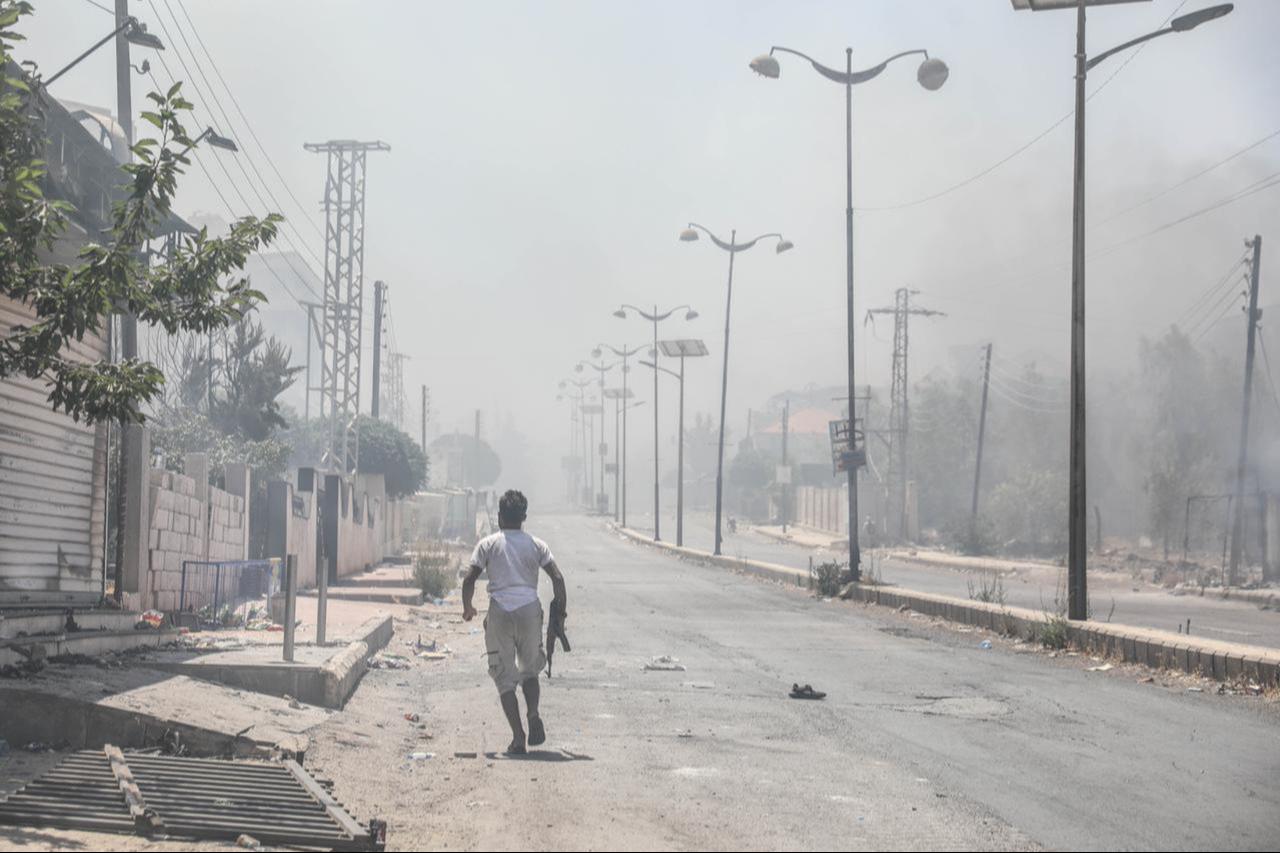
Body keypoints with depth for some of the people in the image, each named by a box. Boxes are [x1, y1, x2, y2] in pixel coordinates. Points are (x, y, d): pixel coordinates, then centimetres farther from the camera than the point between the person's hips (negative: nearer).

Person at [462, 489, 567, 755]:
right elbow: (557, 578, 1)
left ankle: (518, 738, -4)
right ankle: (533, 715, -7)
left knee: (505, 677, 4)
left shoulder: (488, 544, 5)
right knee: (529, 669, 20)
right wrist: (560, 609, 11)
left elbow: (470, 578, 0)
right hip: (529, 609, 2)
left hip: (500, 613, -1)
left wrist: (467, 608, 15)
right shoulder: (536, 544, 9)